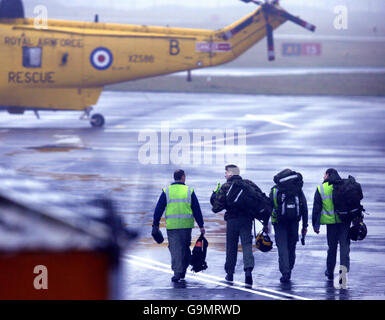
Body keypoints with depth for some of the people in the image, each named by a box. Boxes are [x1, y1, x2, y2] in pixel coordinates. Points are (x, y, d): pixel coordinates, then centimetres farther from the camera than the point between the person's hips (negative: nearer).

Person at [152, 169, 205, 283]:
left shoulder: (167, 191, 3)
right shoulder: (189, 191, 4)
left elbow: (158, 209, 4)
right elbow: (196, 210, 5)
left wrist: (155, 224, 10)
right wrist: (201, 225, 9)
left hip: (172, 225, -1)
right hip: (186, 225, 1)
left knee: (175, 249, 0)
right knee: (185, 248, 15)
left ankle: (177, 273, -9)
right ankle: (183, 272, 20)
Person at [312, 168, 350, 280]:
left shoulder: (321, 189, 2)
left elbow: (316, 209, 3)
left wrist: (315, 225, 8)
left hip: (331, 222, 0)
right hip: (345, 221, 0)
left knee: (332, 247, 11)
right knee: (344, 246, 2)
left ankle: (330, 272, 22)